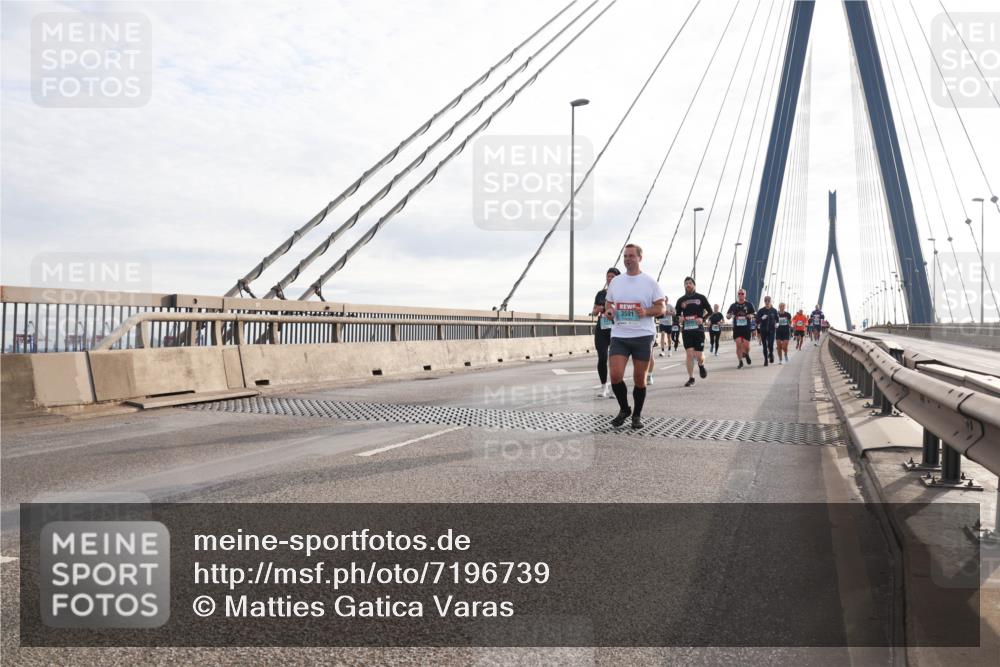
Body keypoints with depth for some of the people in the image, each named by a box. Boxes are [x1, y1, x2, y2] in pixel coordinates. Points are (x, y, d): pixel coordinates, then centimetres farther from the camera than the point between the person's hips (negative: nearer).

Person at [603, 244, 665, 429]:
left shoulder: (650, 282, 0)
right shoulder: (615, 282, 10)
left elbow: (661, 308, 0)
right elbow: (608, 303, 20)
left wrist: (646, 312, -20)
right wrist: (608, 311, -3)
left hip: (643, 335, -2)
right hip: (619, 335, 2)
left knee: (639, 378, 5)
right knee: (615, 375, -10)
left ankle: (637, 415, 23)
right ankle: (624, 409, 14)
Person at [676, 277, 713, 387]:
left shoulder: (701, 298, 5)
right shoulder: (681, 300, 10)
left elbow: (710, 311, 9)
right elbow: (677, 314, 19)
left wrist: (703, 319, -9)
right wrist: (679, 318, -4)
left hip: (698, 329, -1)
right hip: (686, 330, 1)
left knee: (699, 355, -2)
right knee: (689, 354, -7)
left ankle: (701, 365, 34)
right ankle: (691, 378, 3)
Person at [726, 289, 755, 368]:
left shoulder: (749, 304, 6)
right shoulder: (733, 305, 8)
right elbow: (727, 316, 9)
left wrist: (750, 316, -16)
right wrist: (729, 316, -15)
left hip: (746, 328, -1)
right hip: (736, 328, 1)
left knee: (746, 345, -3)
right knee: (738, 345, -7)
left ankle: (747, 355, 32)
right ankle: (740, 362, 4)